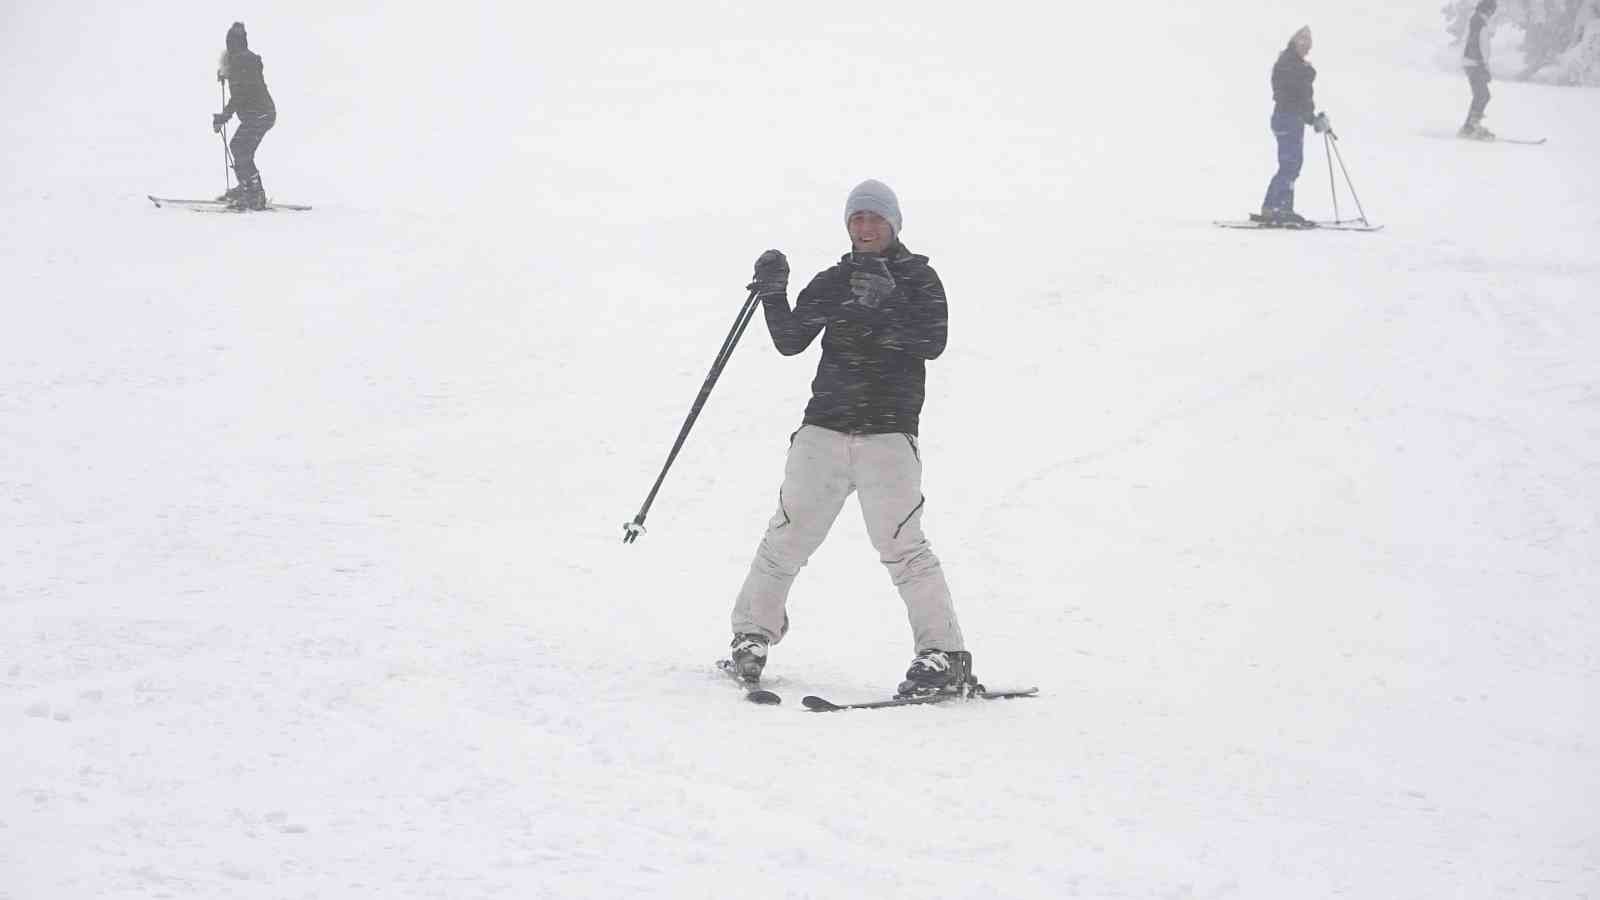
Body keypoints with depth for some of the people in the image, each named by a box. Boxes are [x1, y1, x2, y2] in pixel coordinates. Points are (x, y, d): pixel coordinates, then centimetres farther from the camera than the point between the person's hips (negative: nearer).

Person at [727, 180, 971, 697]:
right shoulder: (833, 282, 14)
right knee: (788, 536, 3)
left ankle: (944, 654, -8)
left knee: (900, 544, -13)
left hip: (888, 435, -3)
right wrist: (773, 295, -11)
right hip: (824, 427, 3)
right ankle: (752, 634, 19)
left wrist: (880, 314, -23)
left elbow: (932, 342, -11)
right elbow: (790, 342, 5)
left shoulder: (918, 279, 4)